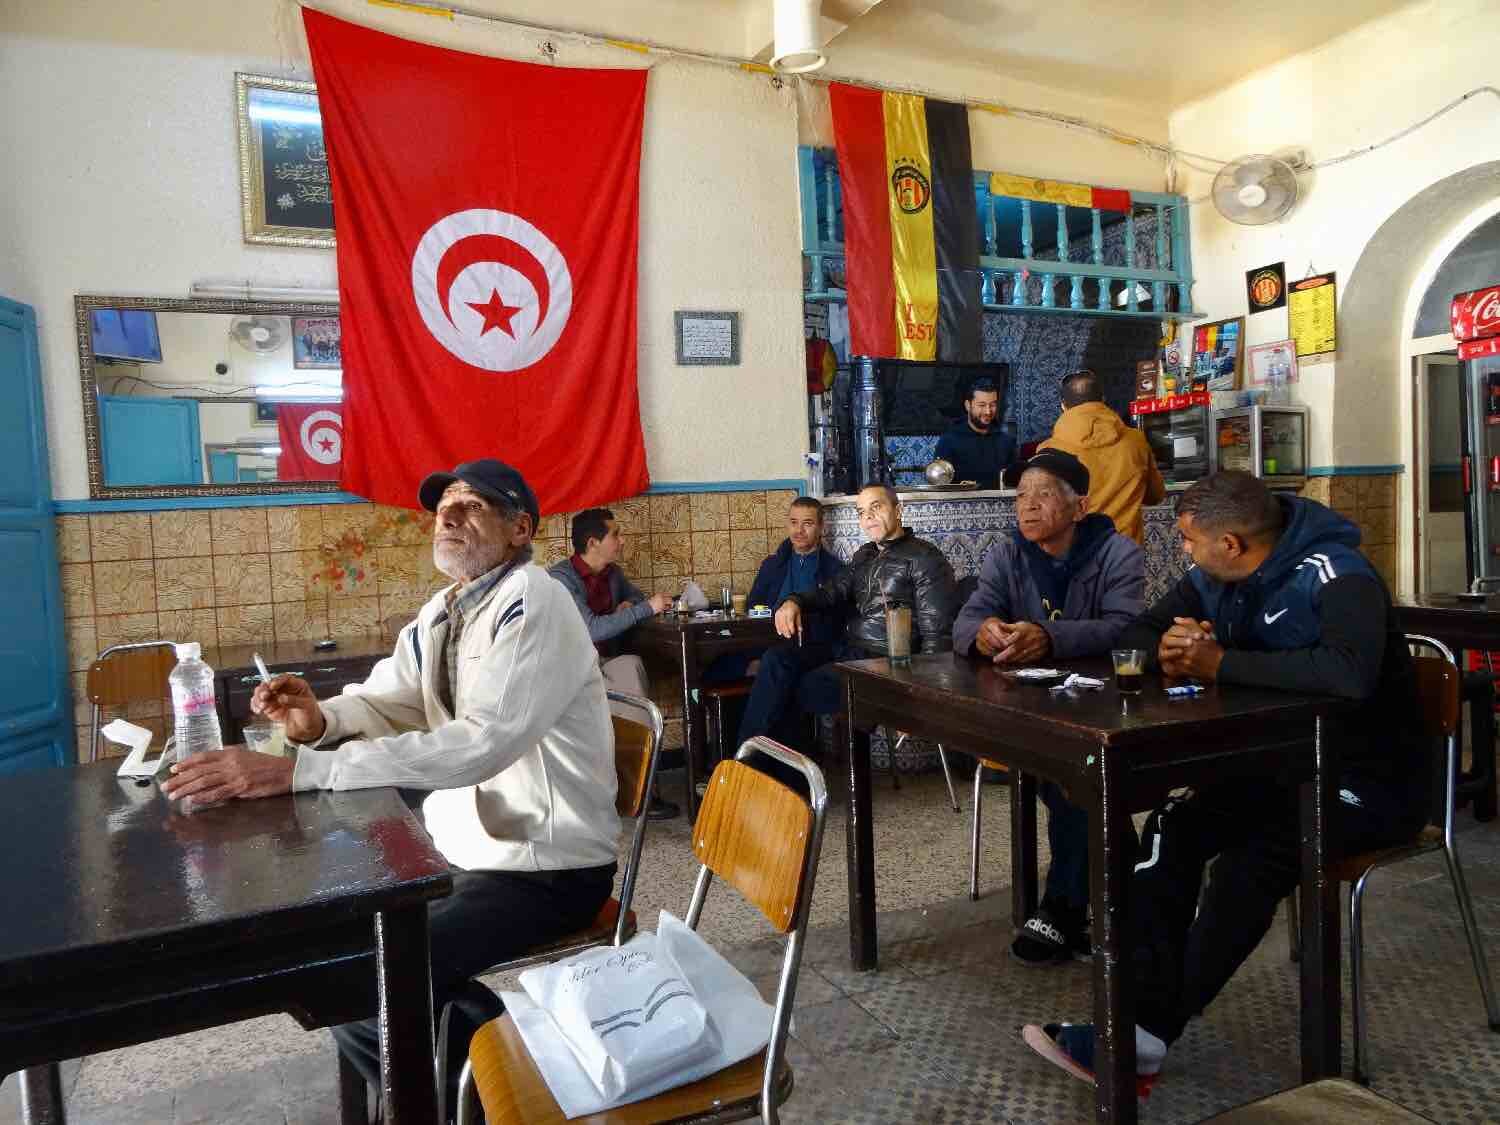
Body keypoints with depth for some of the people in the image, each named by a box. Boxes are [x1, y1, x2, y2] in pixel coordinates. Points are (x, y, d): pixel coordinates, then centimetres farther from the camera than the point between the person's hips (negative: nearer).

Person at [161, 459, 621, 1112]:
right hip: (461, 846, 9)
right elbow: (385, 700, 10)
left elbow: (480, 742, -34)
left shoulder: (533, 606, -22)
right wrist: (319, 720, -15)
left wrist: (294, 770, -37)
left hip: (544, 869, -9)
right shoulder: (443, 610, 8)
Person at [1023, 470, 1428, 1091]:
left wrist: (1220, 663, -33)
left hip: (1370, 779, -7)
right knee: (1171, 829, -17)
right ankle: (1141, 1019, -20)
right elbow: (1134, 634, 8)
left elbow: (1349, 672, -41)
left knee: (1253, 857, -29)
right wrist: (1169, 650, -17)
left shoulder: (1334, 574, -22)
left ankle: (1150, 1031, -17)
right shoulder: (1212, 580, 1)